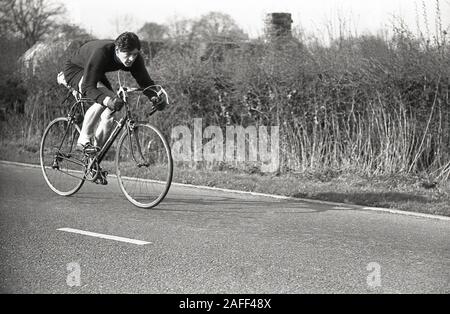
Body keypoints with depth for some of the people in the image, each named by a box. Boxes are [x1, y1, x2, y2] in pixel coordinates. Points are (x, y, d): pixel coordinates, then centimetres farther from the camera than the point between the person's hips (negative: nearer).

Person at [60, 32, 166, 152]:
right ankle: (84, 140, -22)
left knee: (109, 116, -11)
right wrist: (107, 100, -61)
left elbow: (145, 81, -18)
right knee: (104, 99, -33)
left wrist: (156, 98, -40)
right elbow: (87, 87, -43)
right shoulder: (101, 53, -41)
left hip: (97, 74, 7)